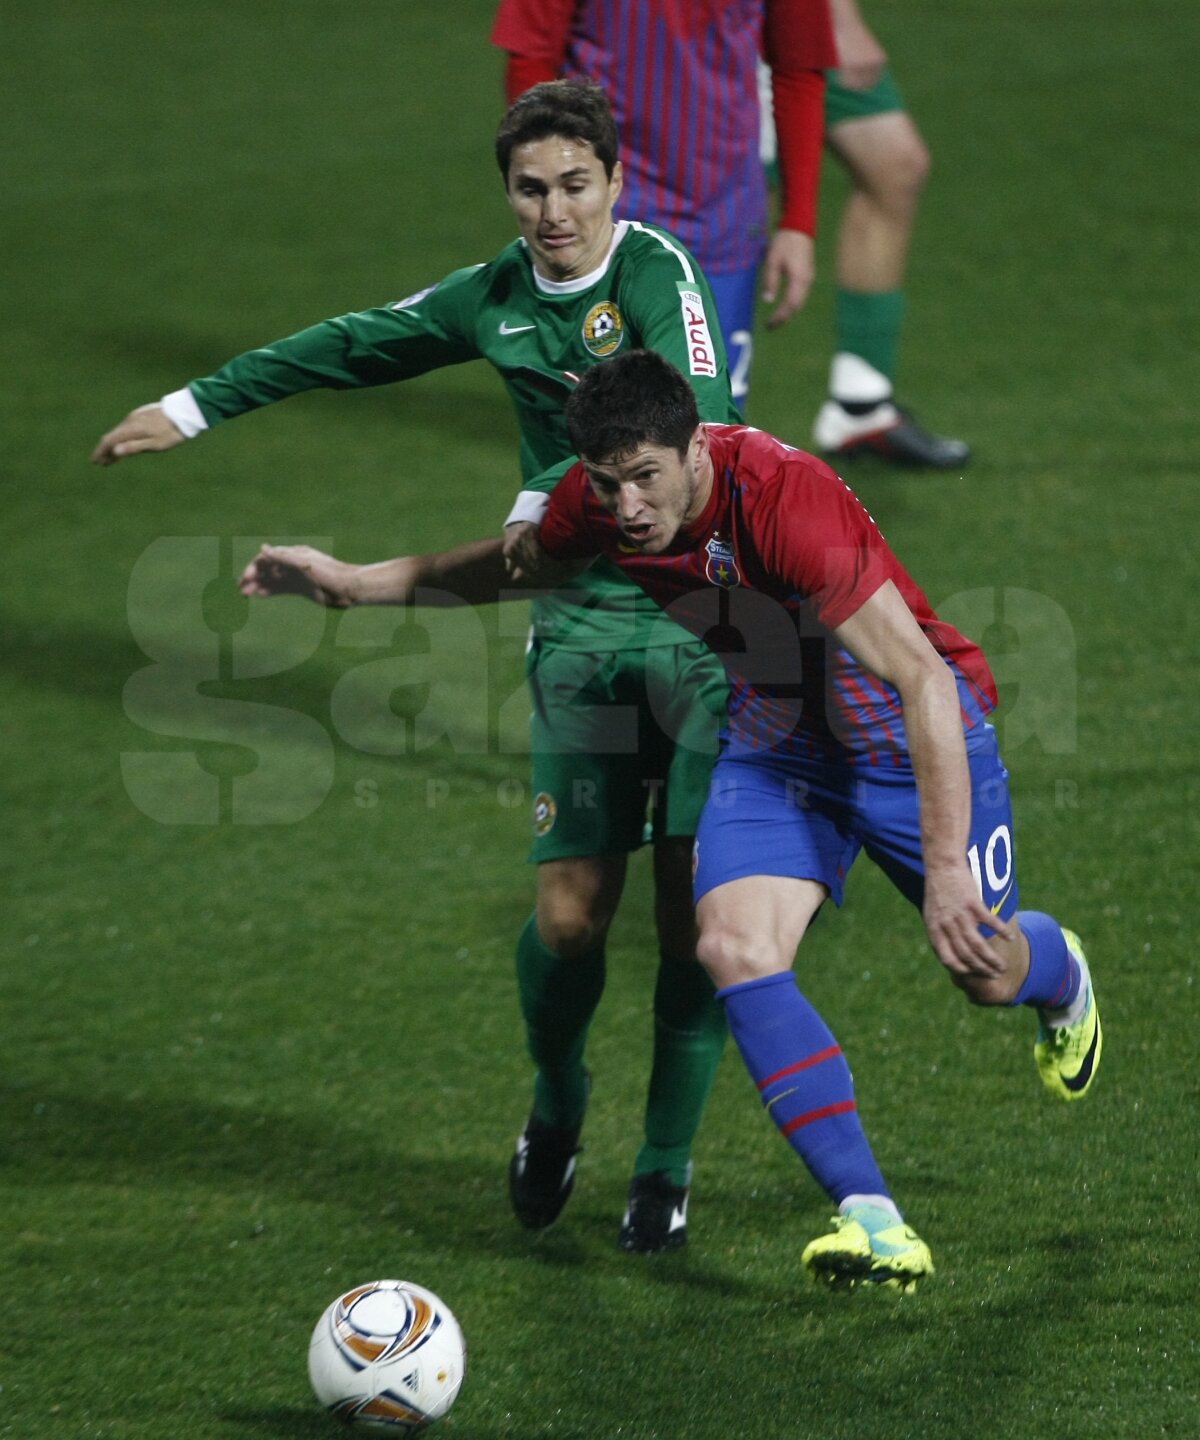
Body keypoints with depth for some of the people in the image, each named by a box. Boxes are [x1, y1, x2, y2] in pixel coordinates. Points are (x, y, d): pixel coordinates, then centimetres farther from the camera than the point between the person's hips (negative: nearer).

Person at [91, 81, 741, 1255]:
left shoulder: (655, 272, -9)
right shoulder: (496, 298, 7)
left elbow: (699, 424, -24)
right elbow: (355, 344, 23)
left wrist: (557, 495, -31)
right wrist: (194, 407, 30)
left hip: (702, 622, -3)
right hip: (581, 627, 3)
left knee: (694, 907, -5)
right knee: (570, 913, -4)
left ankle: (667, 1162, 13)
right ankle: (556, 1108, 26)